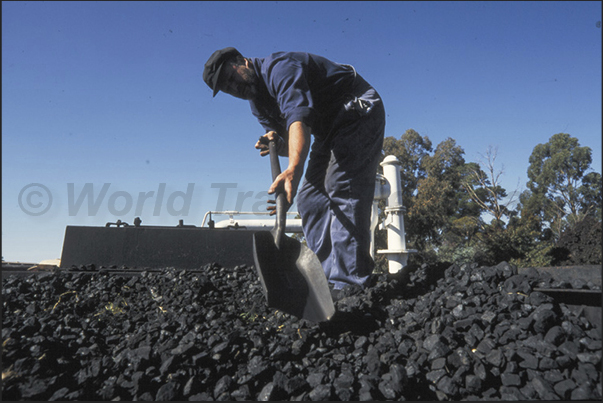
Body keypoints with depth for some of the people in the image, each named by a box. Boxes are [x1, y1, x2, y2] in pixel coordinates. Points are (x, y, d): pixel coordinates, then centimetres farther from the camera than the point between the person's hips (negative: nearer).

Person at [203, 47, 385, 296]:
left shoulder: (278, 67, -20)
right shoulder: (257, 103, 9)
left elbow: (299, 117, -39)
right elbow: (293, 146, 9)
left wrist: (294, 169, -54)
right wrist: (275, 143, -15)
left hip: (359, 110, -10)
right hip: (330, 130, 10)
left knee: (342, 190, -23)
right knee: (310, 198, 0)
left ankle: (349, 283, -25)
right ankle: (327, 276, 0)